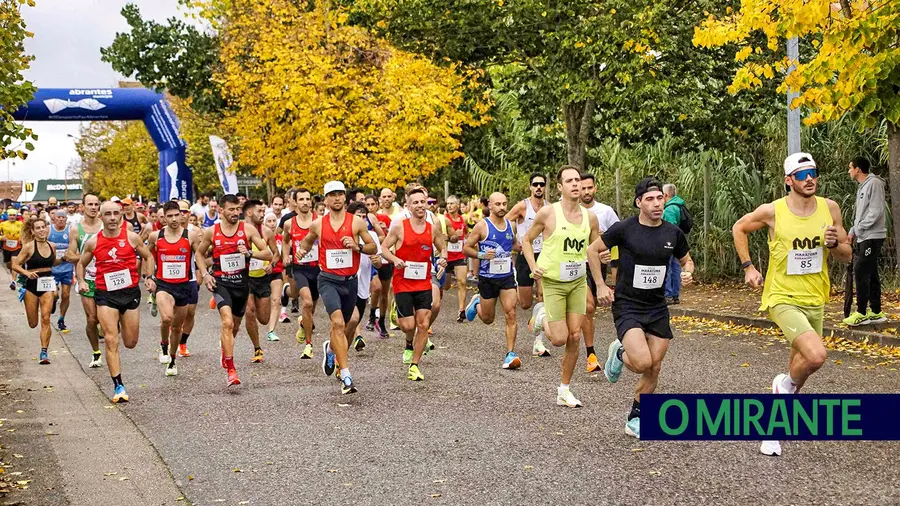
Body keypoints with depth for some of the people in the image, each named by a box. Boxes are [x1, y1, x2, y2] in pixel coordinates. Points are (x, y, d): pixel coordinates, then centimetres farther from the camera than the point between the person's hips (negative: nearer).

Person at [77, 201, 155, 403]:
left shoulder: (132, 237, -1)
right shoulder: (93, 242, 1)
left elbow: (148, 257, 13)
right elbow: (81, 263, 16)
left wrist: (148, 277, -1)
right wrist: (81, 281, -2)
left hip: (130, 292, 1)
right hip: (105, 295, -1)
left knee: (130, 343, 9)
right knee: (111, 340, -10)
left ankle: (120, 324, 47)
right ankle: (119, 386, -5)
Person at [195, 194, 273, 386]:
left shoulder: (248, 230, -3)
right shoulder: (211, 232, -1)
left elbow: (268, 254, -6)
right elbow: (199, 253, 16)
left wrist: (250, 253, -23)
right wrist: (205, 274, 2)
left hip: (242, 282, 2)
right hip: (220, 282, -2)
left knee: (235, 326, 18)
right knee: (227, 322, -23)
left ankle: (225, 353, 51)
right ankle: (231, 370, -23)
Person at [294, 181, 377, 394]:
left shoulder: (357, 222, -1)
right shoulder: (318, 224, 2)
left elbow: (373, 248, 2)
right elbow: (308, 240, 23)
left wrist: (357, 246, -16)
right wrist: (302, 249, 2)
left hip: (350, 281, 2)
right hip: (328, 280, -2)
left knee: (343, 327, 17)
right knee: (338, 323, -21)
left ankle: (330, 349, 53)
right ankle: (346, 376, -22)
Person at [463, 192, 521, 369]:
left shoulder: (511, 226, 5)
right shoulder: (482, 226, -9)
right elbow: (466, 248, -4)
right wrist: (482, 255, -20)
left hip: (507, 276, 3)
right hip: (487, 277, -2)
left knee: (511, 314, -12)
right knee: (488, 319, 11)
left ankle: (510, 354, -9)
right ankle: (476, 303, 46)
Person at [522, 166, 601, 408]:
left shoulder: (590, 218, 0)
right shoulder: (547, 213, -11)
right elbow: (527, 240, 2)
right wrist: (533, 267, -11)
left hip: (578, 282, 4)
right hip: (553, 282, -4)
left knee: (574, 337, 1)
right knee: (559, 339, -8)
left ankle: (564, 391, 15)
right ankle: (541, 316, 26)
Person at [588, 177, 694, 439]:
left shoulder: (673, 233, 0)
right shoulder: (624, 229, -12)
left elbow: (687, 260, 18)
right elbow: (592, 250, 1)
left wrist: (688, 272, -5)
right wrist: (601, 285, -4)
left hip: (657, 308, 5)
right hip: (627, 306, -5)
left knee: (654, 368, 6)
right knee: (642, 363, -22)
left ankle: (635, 420, 25)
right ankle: (619, 353, 14)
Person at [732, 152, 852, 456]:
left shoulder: (830, 208, -1)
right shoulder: (773, 212, -11)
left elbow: (847, 257, 6)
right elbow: (739, 229, 8)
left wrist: (834, 244, -15)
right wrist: (748, 266, 1)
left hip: (815, 301, 5)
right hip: (782, 299, -5)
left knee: (801, 367, 13)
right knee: (816, 356, -27)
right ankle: (786, 383, 5)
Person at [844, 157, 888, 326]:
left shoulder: (874, 183, -12)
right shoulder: (862, 187, 17)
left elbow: (876, 211, -18)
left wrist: (858, 229, -14)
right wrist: (853, 231, 10)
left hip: (872, 237, -9)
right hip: (863, 237, 9)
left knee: (861, 272, -13)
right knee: (870, 274, 9)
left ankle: (861, 313, -11)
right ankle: (876, 312, 13)